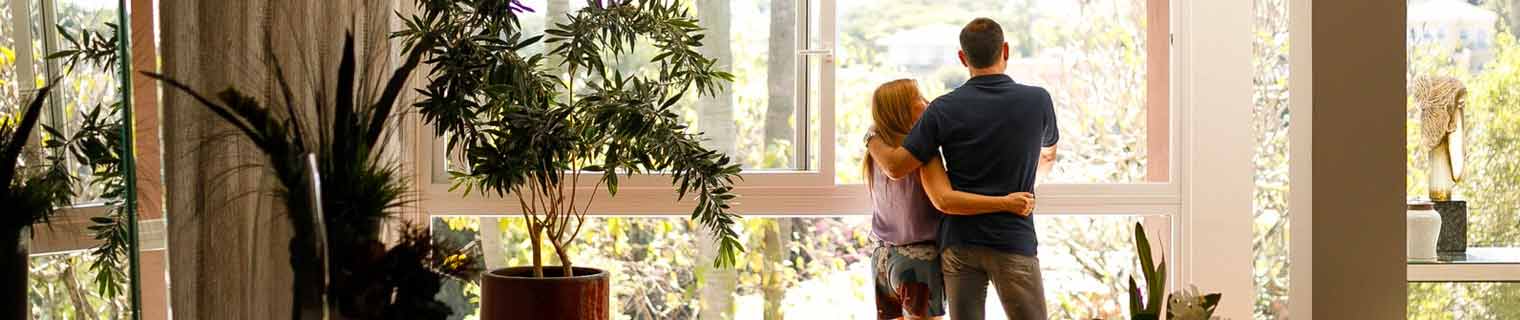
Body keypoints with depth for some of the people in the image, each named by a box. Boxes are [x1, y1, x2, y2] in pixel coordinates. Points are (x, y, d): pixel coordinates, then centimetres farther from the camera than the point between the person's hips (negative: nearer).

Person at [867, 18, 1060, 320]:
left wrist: (872, 139, 17)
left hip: (958, 242, 1)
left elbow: (896, 167, -4)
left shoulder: (944, 109, -4)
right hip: (1013, 241, -1)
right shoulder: (1037, 101, -2)